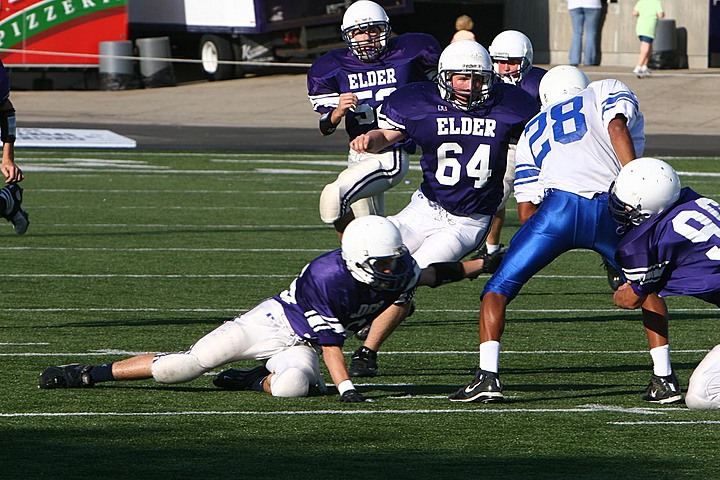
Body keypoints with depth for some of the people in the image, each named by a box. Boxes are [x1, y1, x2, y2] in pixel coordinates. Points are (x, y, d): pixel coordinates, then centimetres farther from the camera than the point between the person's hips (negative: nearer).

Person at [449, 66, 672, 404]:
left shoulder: (533, 132, 32)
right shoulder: (608, 91, 27)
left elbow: (527, 212, 22)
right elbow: (617, 129, 2)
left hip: (559, 208, 0)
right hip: (611, 208, 0)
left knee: (497, 289, 14)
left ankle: (488, 375, -4)